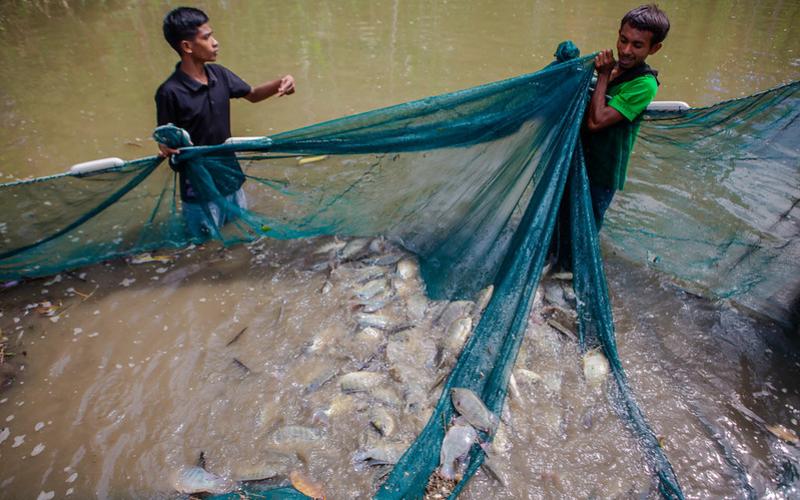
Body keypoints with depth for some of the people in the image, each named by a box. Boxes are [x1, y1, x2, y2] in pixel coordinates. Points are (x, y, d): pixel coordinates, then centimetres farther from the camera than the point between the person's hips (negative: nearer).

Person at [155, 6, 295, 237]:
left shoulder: (219, 74, -2)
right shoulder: (170, 92, -20)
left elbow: (252, 95, 12)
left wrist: (279, 83, -7)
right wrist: (166, 148, -34)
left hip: (230, 176, 6)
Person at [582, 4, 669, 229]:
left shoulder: (644, 85, -22)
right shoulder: (612, 67, 1)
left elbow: (596, 121, -28)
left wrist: (604, 75, -21)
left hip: (601, 171, -7)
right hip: (582, 160, 7)